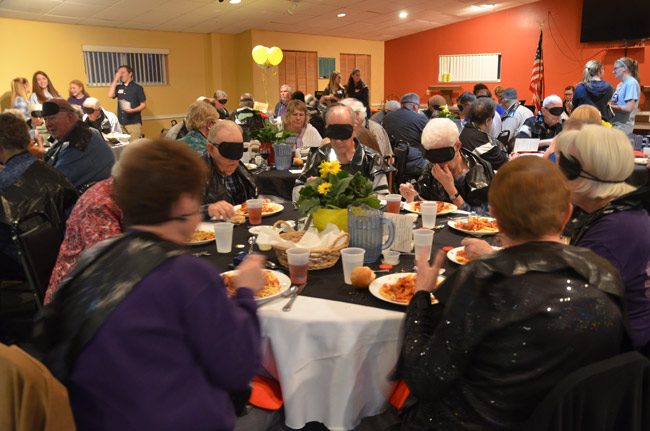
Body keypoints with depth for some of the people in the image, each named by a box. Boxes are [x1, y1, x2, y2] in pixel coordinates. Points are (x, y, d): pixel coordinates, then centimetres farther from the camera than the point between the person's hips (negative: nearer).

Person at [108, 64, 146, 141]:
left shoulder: (137, 88, -1)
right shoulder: (118, 87, 14)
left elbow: (143, 105, -2)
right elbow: (110, 95, -3)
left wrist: (133, 110, -20)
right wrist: (115, 79, -2)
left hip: (134, 123, -5)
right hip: (121, 123, 5)